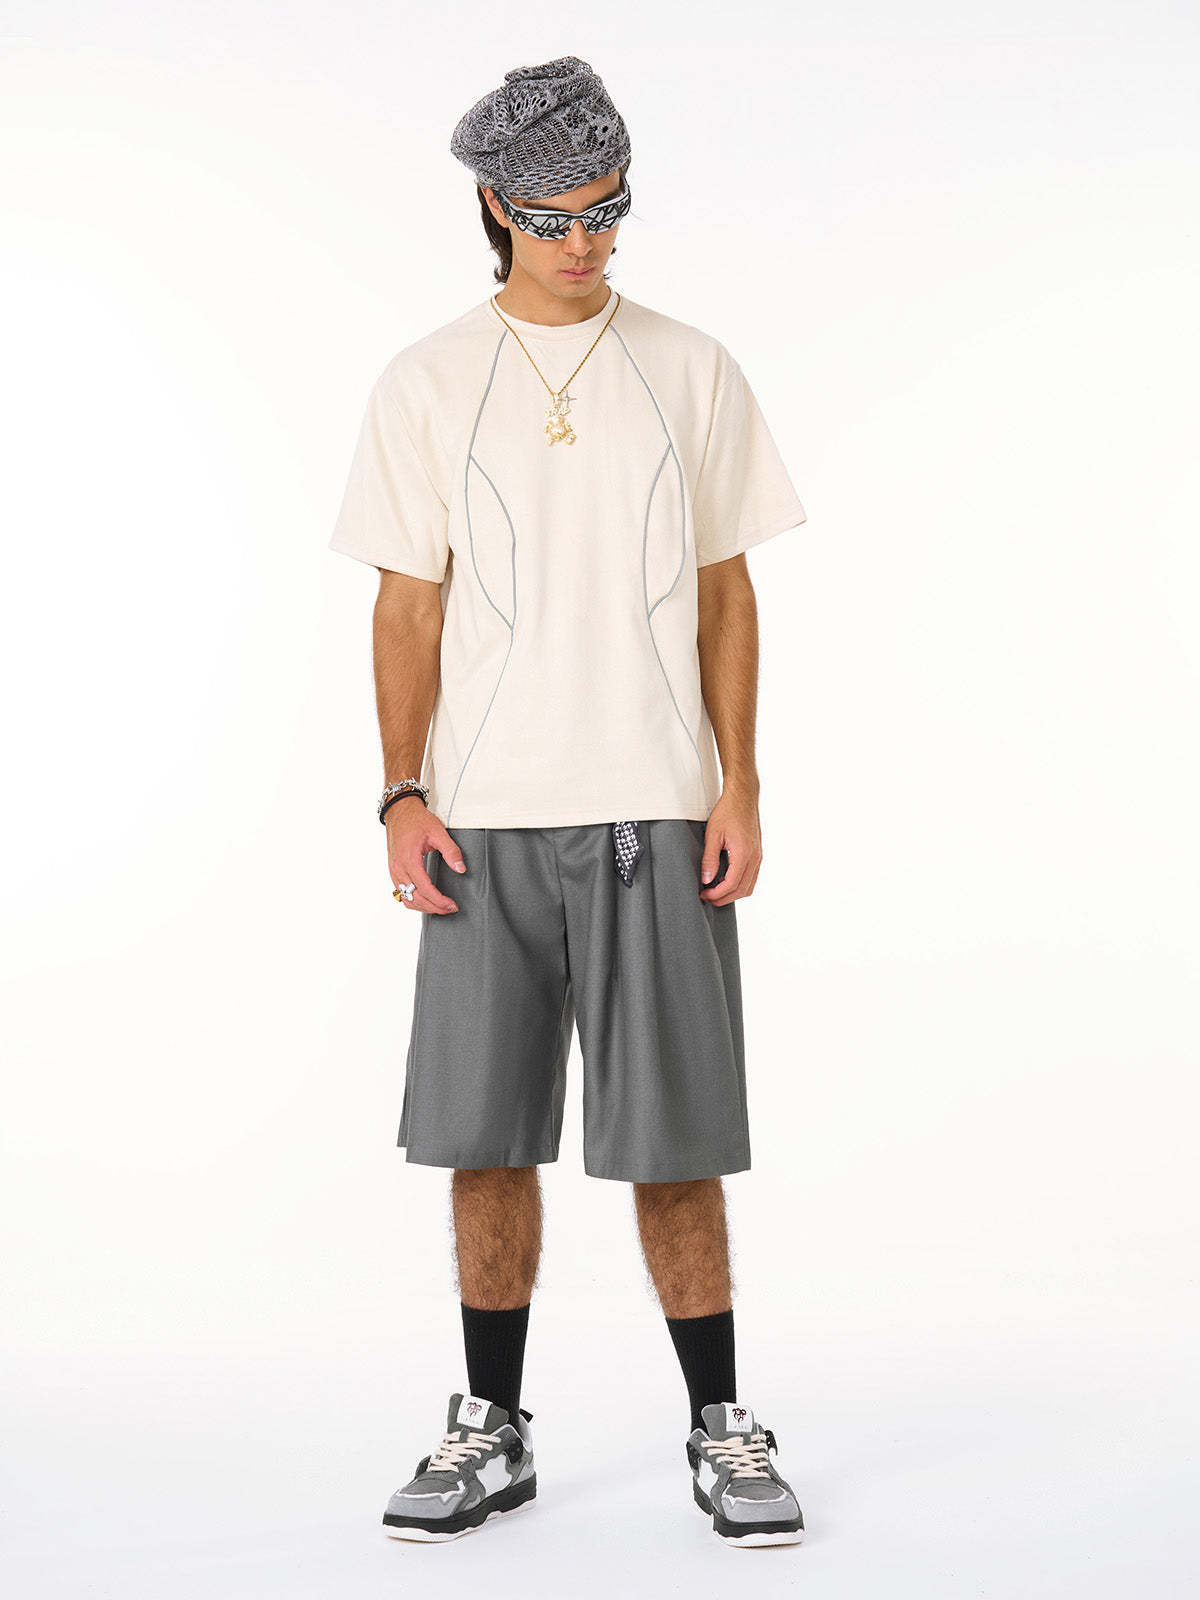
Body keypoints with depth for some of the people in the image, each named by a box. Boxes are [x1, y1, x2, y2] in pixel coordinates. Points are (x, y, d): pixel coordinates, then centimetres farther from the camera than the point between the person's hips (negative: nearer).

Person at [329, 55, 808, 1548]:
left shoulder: (690, 370, 7)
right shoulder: (426, 383, 7)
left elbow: (725, 591, 8)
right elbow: (409, 602, 6)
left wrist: (740, 789, -1)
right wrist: (402, 794, -4)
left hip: (657, 809, 0)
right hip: (485, 813, 1)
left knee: (672, 1138, 1)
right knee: (485, 1136, 5)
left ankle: (720, 1426, 16)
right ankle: (490, 1428, 20)